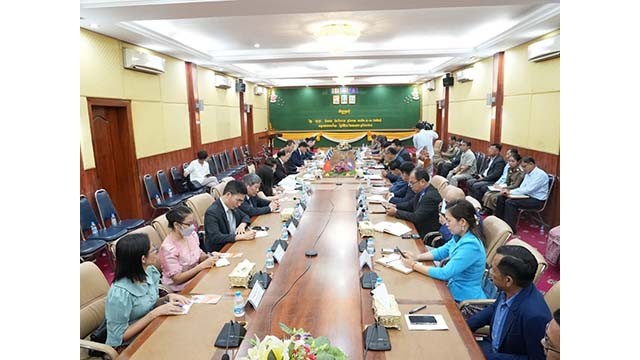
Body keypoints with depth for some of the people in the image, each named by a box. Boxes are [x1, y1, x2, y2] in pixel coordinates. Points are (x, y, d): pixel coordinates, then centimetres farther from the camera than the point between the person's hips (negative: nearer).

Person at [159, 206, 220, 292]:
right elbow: (177, 279, -20)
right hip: (180, 288, -7)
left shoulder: (192, 234, -2)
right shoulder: (168, 248, -22)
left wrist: (209, 256, -7)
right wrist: (202, 265, -23)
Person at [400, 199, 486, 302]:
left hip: (464, 299, -7)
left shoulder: (470, 246, -27)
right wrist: (417, 257, -2)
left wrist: (414, 265, -18)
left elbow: (445, 273, -26)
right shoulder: (459, 236, -1)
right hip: (454, 287, 7)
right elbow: (441, 251, 13)